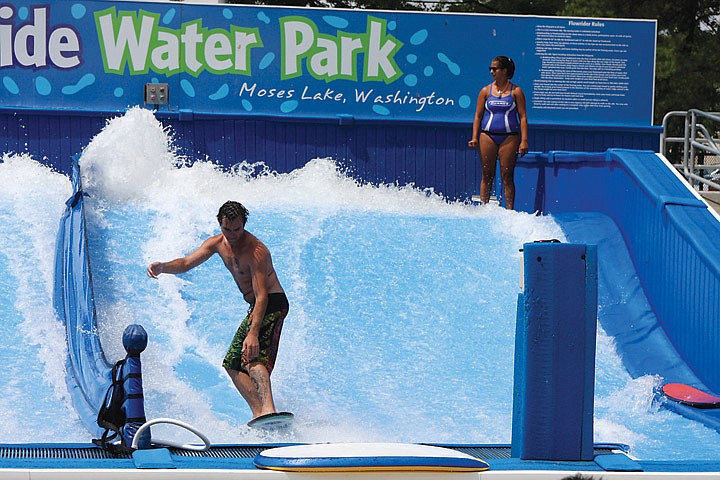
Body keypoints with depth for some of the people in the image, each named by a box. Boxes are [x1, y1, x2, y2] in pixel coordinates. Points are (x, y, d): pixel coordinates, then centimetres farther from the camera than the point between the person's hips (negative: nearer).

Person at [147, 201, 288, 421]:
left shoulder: (255, 251, -24)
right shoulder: (217, 243, 1)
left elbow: (262, 295, -30)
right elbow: (186, 263, -3)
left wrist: (253, 333, -39)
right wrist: (163, 267, -26)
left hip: (272, 304, -10)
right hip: (255, 307, 10)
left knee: (252, 354, -30)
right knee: (232, 364, 10)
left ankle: (268, 408, -48)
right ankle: (258, 412, 3)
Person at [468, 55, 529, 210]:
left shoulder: (516, 91, 3)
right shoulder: (486, 91, 8)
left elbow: (522, 116, 0)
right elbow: (478, 116, 9)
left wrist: (524, 141, -8)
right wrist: (475, 138, -2)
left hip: (509, 137, -2)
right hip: (488, 135, 2)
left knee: (507, 176, -2)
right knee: (487, 175, 3)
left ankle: (510, 210, -1)